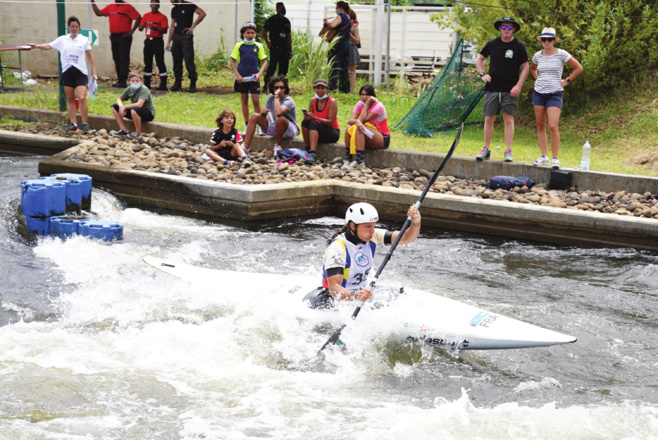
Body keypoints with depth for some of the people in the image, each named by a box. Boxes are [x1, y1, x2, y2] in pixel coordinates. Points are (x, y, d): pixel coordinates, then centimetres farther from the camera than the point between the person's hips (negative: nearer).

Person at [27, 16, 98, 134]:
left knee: (82, 98, -15)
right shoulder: (62, 40, 8)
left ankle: (85, 124, -6)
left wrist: (94, 73, 2)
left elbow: (90, 58, 7)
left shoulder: (84, 40, 4)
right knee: (70, 99, 6)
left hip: (80, 73, -3)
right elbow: (49, 46, 15)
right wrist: (37, 46, -3)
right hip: (67, 72, 3)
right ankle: (73, 124, 11)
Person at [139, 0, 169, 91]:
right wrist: (142, 26, -11)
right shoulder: (146, 16, 12)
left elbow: (165, 30, -11)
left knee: (160, 63, -8)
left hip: (157, 41, -5)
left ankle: (163, 85, -8)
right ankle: (147, 83, 15)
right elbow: (140, 28, 13)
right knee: (147, 63, 8)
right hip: (148, 41, 5)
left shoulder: (162, 17, -3)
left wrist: (154, 28, -23)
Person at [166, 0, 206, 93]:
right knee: (177, 62, 7)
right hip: (176, 37, 6)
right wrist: (169, 42, 15)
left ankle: (193, 84, -3)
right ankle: (177, 84, 14)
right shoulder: (174, 10, 16)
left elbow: (202, 14, -10)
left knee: (189, 62, -8)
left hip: (186, 36, -6)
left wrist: (193, 26, -11)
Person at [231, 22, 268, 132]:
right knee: (244, 100, 8)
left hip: (254, 77, -1)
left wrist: (259, 73, -9)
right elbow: (233, 62, 3)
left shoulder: (258, 46, 2)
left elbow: (264, 62, 6)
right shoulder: (239, 46, 1)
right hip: (242, 77, 1)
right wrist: (237, 75, -7)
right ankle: (247, 125, 17)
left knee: (256, 100, -6)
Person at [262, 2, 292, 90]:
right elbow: (264, 32, 6)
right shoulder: (271, 20, -1)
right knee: (272, 65, -15)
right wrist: (267, 43, -4)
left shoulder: (286, 21, 14)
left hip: (285, 48, 5)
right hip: (274, 47, -5)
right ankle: (266, 84, -12)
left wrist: (290, 50, 15)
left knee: (284, 67, 5)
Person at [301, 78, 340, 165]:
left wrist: (314, 117, -26)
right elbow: (310, 116, 7)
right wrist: (307, 116, -18)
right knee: (305, 121, -23)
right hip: (317, 132, 5)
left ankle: (312, 154, -44)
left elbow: (331, 122, -18)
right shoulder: (313, 101, 4)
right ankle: (307, 150, -21)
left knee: (314, 124, -32)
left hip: (333, 133, -5)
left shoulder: (332, 101, -12)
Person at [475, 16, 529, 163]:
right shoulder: (492, 44, 6)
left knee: (508, 119, -2)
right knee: (489, 119, 3)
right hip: (492, 88, 2)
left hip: (510, 90, -2)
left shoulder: (519, 46, 0)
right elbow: (480, 58, 20)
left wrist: (518, 86, -8)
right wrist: (483, 74, 4)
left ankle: (508, 151, 2)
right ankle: (486, 149, 12)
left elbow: (525, 67, 1)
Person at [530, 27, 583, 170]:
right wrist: (537, 79, 14)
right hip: (538, 93, 5)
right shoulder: (538, 56, 7)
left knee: (553, 126, -15)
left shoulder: (561, 54, -6)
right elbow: (532, 68, 29)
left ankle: (555, 158, -8)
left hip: (554, 94, -5)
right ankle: (544, 156, 9)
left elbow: (578, 68, 0)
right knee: (540, 126, 4)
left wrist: (566, 81, -1)